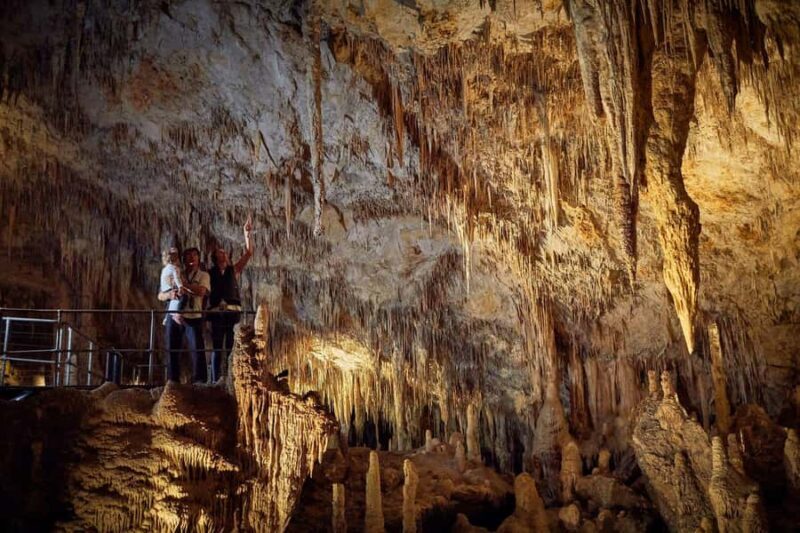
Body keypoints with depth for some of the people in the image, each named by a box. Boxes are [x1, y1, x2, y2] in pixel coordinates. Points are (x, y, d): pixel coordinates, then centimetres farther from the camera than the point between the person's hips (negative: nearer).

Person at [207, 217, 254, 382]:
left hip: (233, 311, 2)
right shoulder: (210, 273, 12)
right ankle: (215, 380, 1)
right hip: (217, 312, -1)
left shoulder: (234, 270, 16)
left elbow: (248, 253, 8)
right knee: (217, 348, -1)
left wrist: (247, 233, 0)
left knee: (232, 347, -1)